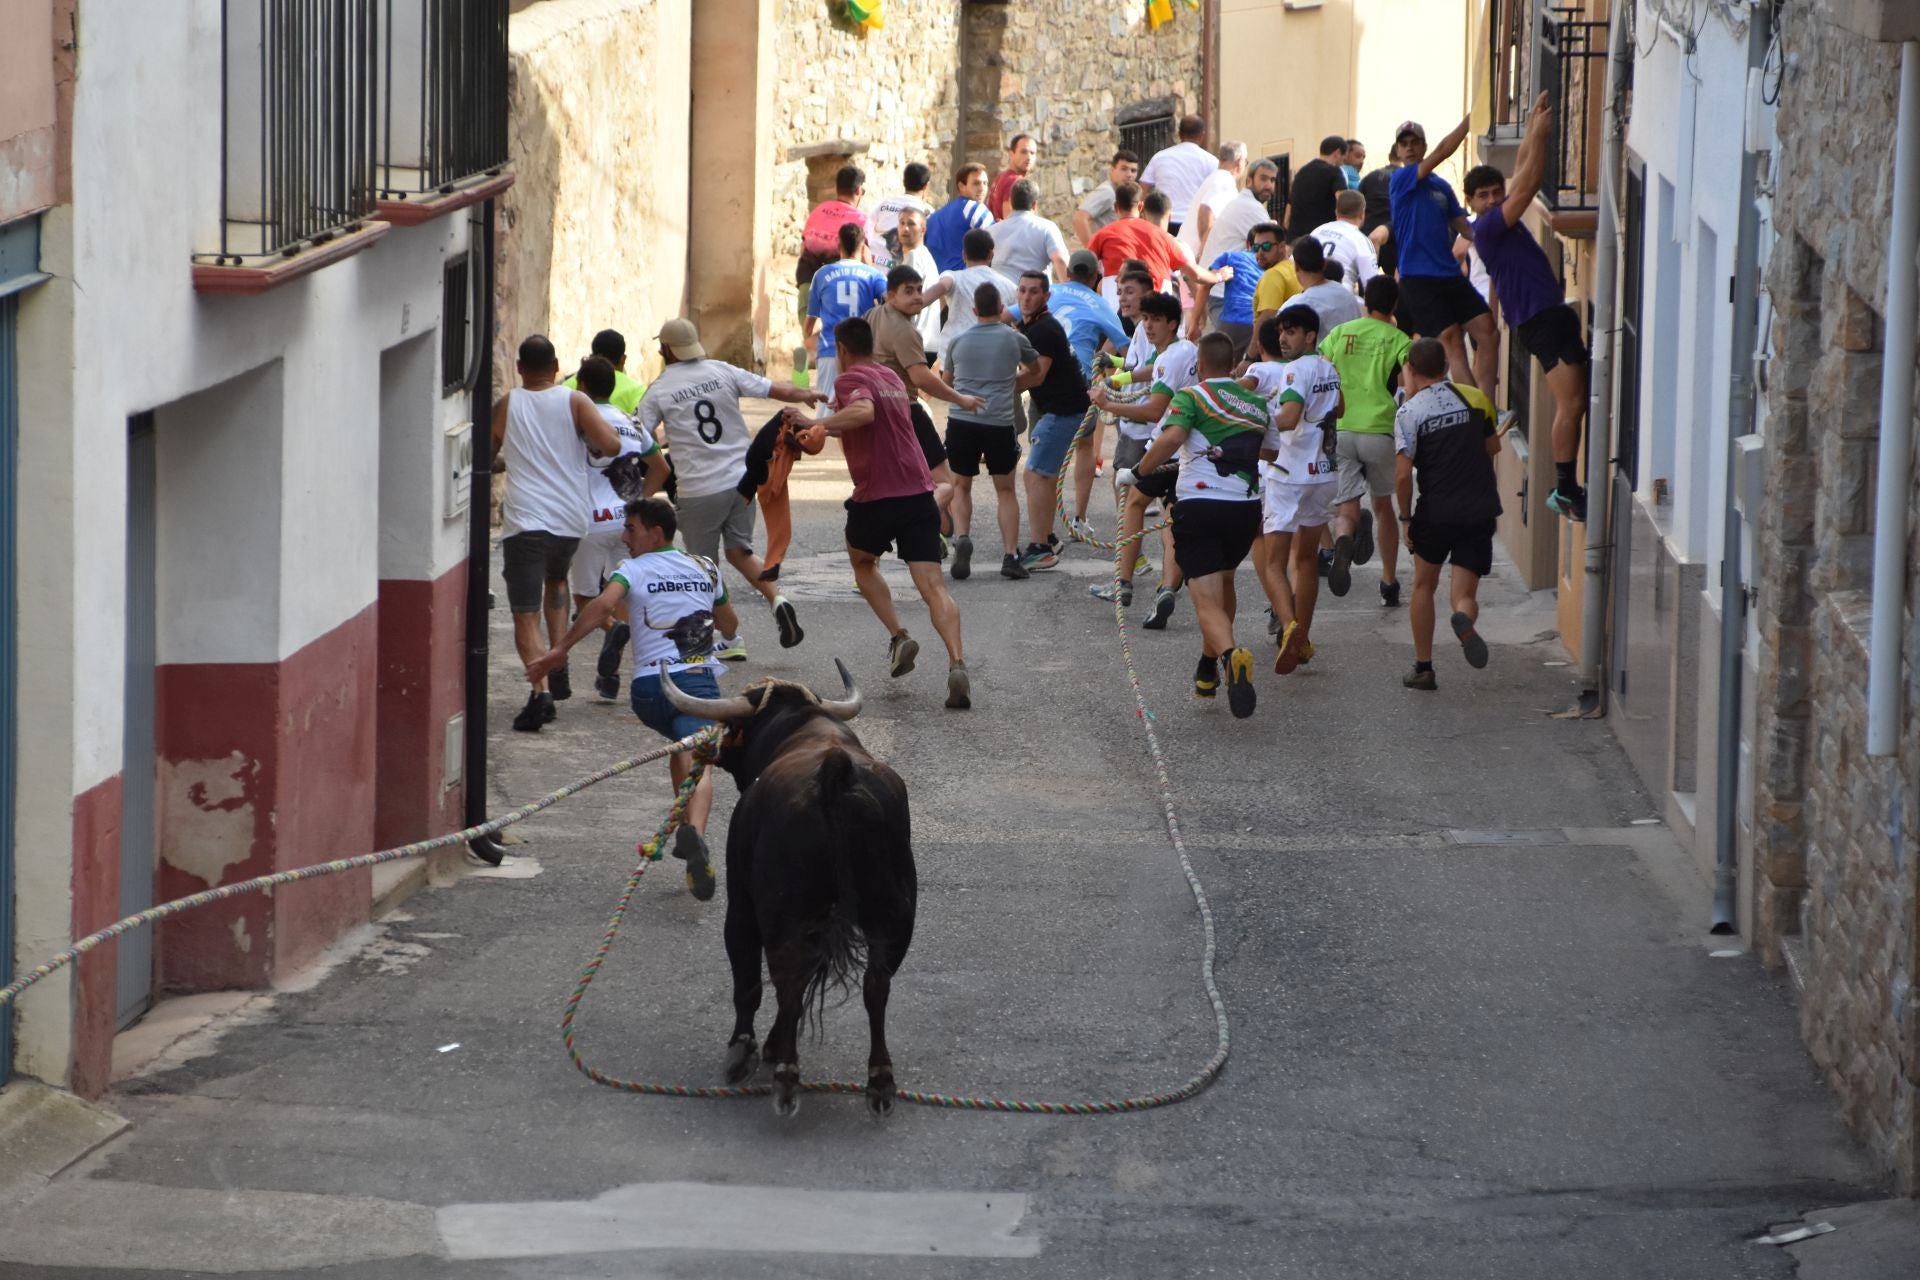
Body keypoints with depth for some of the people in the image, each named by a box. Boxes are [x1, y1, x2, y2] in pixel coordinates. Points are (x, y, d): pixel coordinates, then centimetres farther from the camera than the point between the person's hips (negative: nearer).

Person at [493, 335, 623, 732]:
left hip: (524, 522, -3)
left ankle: (541, 689, -28)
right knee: (555, 581, 32)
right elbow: (611, 445, -9)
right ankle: (558, 667, 20)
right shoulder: (575, 402, 3)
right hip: (571, 520, 3)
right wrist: (591, 450, 13)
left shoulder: (506, 406, 5)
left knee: (526, 615, -6)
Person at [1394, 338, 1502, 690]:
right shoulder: (1474, 398, 5)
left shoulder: (1409, 412, -8)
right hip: (1480, 510, 2)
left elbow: (1403, 475, -13)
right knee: (1465, 593, 6)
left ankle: (1423, 668, 22)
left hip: (1436, 511, -2)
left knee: (1424, 585, 20)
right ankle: (1465, 618, -32)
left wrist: (1406, 517, -1)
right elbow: (1492, 447, 16)